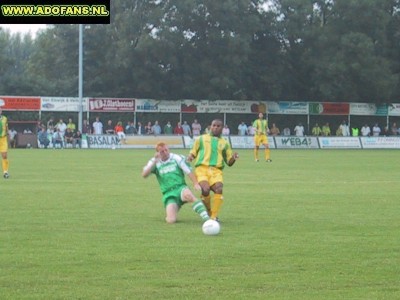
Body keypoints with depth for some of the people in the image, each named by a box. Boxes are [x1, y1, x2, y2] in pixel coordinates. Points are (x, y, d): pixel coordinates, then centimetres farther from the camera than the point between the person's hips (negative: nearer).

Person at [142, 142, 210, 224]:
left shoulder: (176, 158, 2)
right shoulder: (154, 162, 7)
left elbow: (188, 171, -2)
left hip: (180, 188, -1)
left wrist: (196, 184, -18)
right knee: (171, 220, -21)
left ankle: (206, 218, -44)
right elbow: (144, 175, -5)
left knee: (188, 195, -40)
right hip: (168, 194, 1)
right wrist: (154, 162, -16)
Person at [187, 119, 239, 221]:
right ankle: (209, 213, -2)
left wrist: (233, 158, -1)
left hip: (216, 171, 2)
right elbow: (193, 152, 20)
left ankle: (214, 217, -18)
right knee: (205, 190, -28)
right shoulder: (201, 139, 20)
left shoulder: (225, 143, 23)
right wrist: (190, 157, -4)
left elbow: (229, 162, 22)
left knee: (219, 189, -28)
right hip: (202, 168, -2)